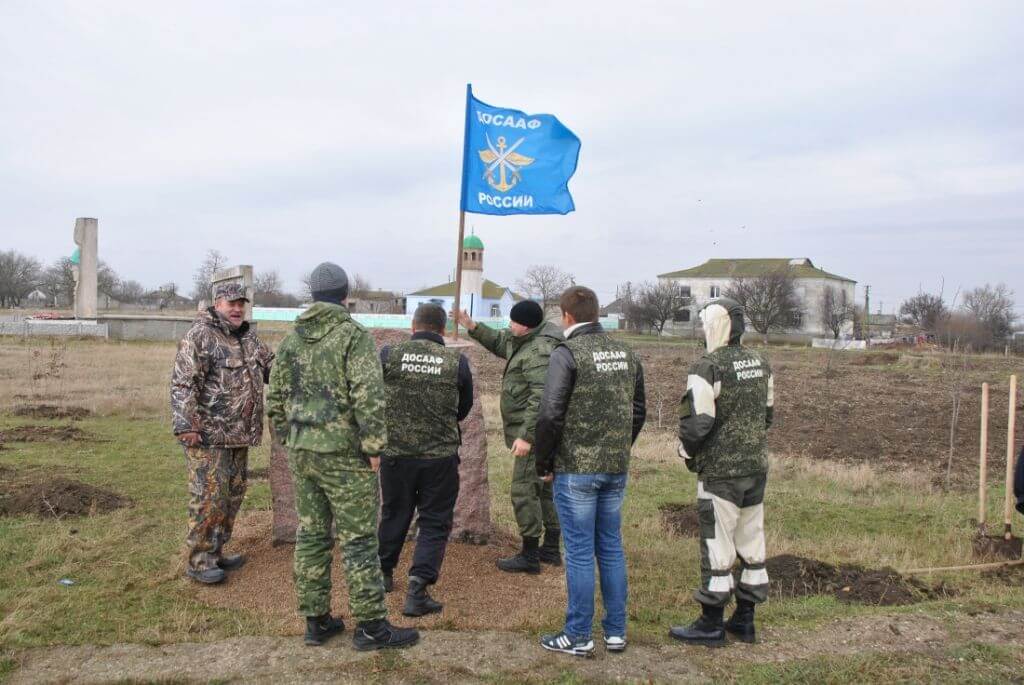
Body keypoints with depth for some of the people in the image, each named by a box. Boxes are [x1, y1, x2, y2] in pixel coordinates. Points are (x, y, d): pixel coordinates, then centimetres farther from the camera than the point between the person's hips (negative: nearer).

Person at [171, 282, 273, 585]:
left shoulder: (248, 338, 14)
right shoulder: (199, 336, -11)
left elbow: (272, 365, 26)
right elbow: (182, 383, -17)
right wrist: (186, 426, -22)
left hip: (239, 435, 8)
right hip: (208, 434, -8)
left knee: (233, 495, 14)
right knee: (209, 498, -5)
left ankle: (215, 552, 26)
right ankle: (198, 561, 6)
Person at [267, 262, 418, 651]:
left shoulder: (291, 340, 9)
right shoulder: (354, 336, -11)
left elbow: (276, 399, 13)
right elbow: (369, 397, -20)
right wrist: (374, 447, -14)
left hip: (302, 452, 7)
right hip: (344, 454, -6)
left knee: (311, 535, 13)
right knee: (358, 538, 0)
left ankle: (316, 621, 21)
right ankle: (371, 626, 7)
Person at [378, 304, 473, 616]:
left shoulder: (389, 354, -6)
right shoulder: (457, 362, -5)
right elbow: (464, 408, 8)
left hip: (395, 452, 2)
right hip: (441, 455, -2)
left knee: (393, 514, 22)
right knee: (435, 522, 10)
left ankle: (383, 573, 39)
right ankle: (417, 590, 1)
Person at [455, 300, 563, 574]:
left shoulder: (539, 351, -22)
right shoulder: (524, 341, 10)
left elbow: (541, 399, -28)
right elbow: (500, 343, 27)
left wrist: (527, 436, -29)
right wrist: (473, 327, 13)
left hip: (534, 432, -11)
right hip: (540, 432, 11)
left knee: (524, 490, -6)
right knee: (545, 488, 16)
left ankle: (529, 556, 1)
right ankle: (551, 548, 27)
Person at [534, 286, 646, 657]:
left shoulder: (567, 353, -12)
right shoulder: (626, 354, 8)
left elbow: (550, 415, -17)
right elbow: (638, 411, 13)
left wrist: (543, 463, -5)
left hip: (575, 469, -6)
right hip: (616, 469, 6)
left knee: (579, 552, 2)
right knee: (611, 548, 15)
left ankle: (578, 637, 12)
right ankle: (616, 632, 23)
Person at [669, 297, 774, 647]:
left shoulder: (708, 368, -16)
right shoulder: (761, 364, 8)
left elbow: (696, 422, -17)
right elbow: (767, 414, 16)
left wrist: (688, 454, 1)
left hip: (720, 472, -7)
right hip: (757, 467, 7)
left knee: (717, 546, 1)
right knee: (752, 542, 13)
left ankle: (711, 625, 11)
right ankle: (744, 619, 24)